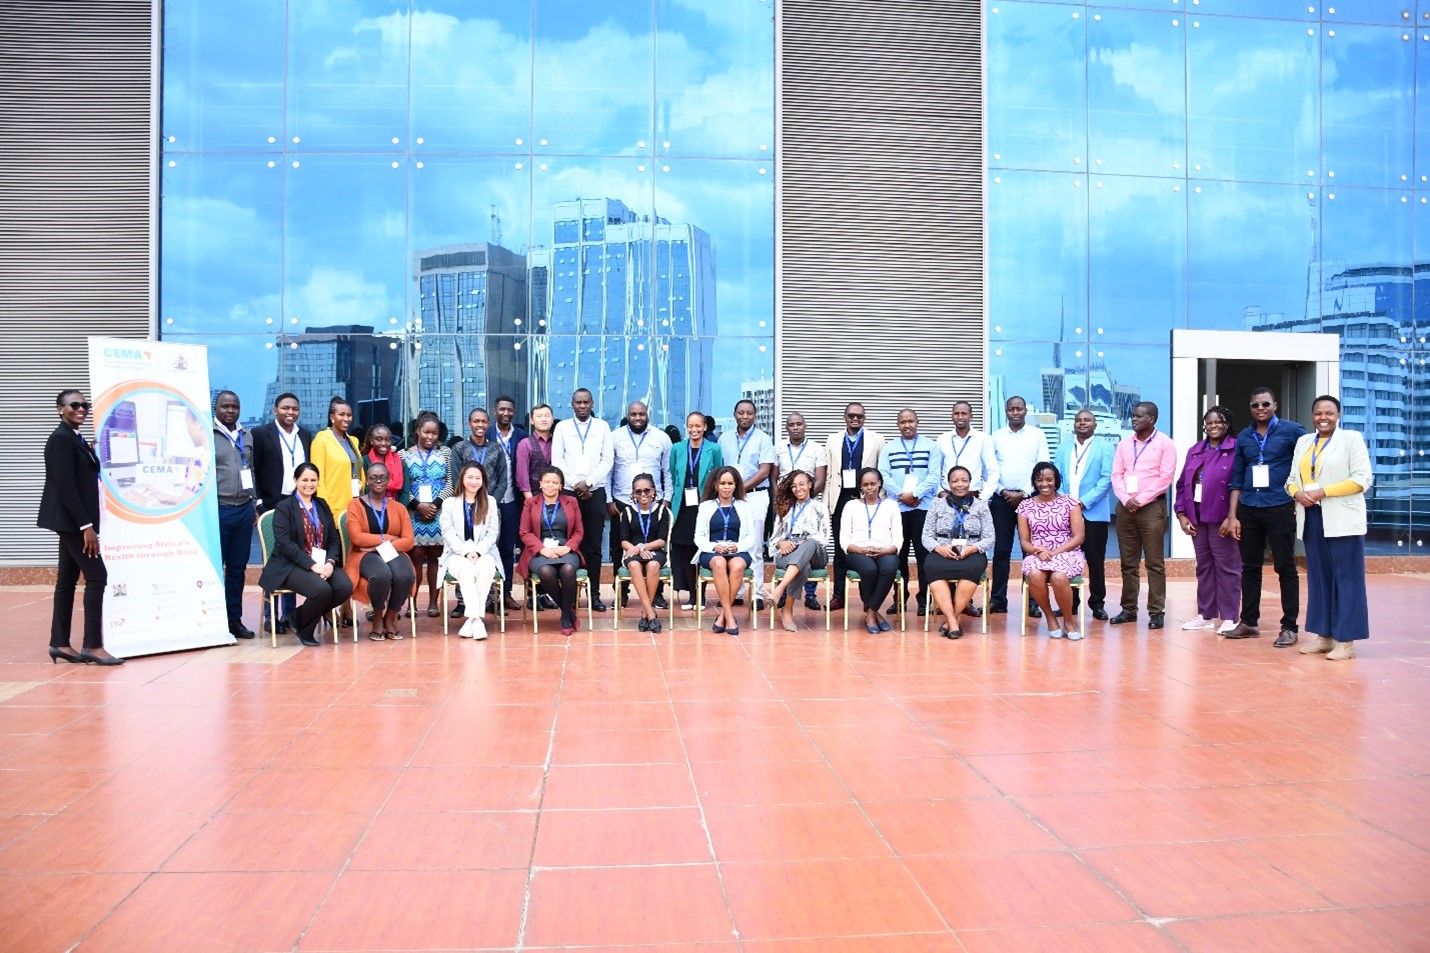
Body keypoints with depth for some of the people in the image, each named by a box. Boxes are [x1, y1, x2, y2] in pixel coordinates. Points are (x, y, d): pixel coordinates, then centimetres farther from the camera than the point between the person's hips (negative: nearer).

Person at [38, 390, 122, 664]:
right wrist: (86, 525, -22)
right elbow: (65, 486, -20)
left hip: (73, 520, 10)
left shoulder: (76, 438, 14)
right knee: (97, 576, -10)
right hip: (71, 520, -10)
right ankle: (93, 646, -6)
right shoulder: (61, 439, -14)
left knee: (67, 580, 11)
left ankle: (60, 644, 16)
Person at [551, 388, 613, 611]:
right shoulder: (562, 427, 8)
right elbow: (557, 461, 2)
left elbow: (607, 460, 3)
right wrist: (575, 485, -7)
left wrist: (588, 482, -8)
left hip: (595, 492, 0)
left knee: (594, 546, 2)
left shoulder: (602, 426, 8)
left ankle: (594, 594, 6)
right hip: (569, 492, 0)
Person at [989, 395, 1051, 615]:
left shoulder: (1037, 435, 4)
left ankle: (1031, 601, 2)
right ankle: (997, 599, 5)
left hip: (1029, 497, -1)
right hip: (1001, 497, 1)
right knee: (1001, 550, 2)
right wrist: (1002, 492, -6)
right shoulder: (996, 436, 8)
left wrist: (1024, 494, -7)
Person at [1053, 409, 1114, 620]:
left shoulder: (1105, 447, 4)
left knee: (1096, 560, 1)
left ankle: (1097, 603, 11)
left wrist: (1084, 501, -13)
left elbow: (1107, 478, -5)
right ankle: (1070, 602, 12)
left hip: (1094, 513, -3)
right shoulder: (1063, 448, 16)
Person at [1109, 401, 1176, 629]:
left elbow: (1166, 477, -9)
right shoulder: (1125, 443, 12)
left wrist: (1141, 500, -13)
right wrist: (1125, 499, -8)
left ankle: (1157, 612, 2)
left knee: (1154, 563, -2)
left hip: (1152, 507, -5)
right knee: (1128, 562, 8)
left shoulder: (1164, 443, -2)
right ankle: (1129, 609, 13)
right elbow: (1116, 474, 8)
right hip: (1125, 507, 5)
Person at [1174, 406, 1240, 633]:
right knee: (1203, 566, 12)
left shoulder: (1235, 449, -5)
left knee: (1227, 567, -1)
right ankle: (1206, 615, 20)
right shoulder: (1195, 451, 13)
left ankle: (1229, 618, 5)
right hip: (1196, 518, 6)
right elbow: (1182, 484, 12)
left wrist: (1231, 517, -17)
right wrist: (1181, 514, 3)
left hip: (1221, 519, -6)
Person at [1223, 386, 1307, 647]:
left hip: (1280, 508, -4)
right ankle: (1249, 622, 20)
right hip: (1248, 510, 4)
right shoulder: (1244, 437, 10)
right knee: (1250, 567, 11)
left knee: (1285, 568, 1)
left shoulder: (1291, 430, -2)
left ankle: (1289, 626, 8)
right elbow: (1237, 478, 11)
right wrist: (1232, 515, 6)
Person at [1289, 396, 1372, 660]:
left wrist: (1324, 492, -16)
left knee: (1346, 578, -2)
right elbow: (1292, 478, 15)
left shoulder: (1352, 438, 0)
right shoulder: (1303, 442, 16)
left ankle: (1346, 640, 0)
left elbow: (1362, 479, -9)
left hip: (1342, 520, -5)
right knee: (1318, 578, 8)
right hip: (1311, 519, 5)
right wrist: (1297, 493, -7)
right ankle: (1323, 636, 13)